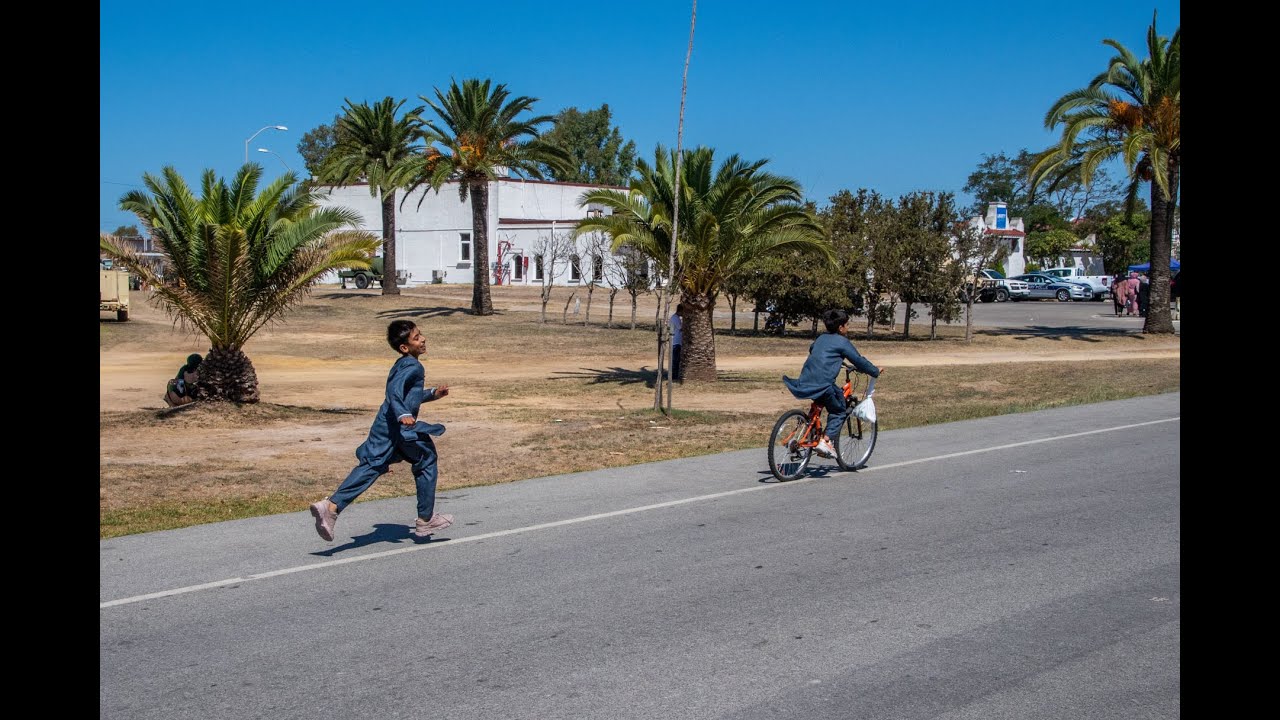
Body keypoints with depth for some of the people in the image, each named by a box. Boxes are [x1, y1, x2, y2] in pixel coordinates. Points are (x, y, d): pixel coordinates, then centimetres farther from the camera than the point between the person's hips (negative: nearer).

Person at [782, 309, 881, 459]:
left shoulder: (821, 338, 21)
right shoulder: (842, 342, -1)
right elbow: (859, 361, 2)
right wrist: (875, 372, 18)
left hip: (805, 381, 7)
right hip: (822, 384, -7)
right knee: (839, 411, 10)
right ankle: (827, 441, -7)